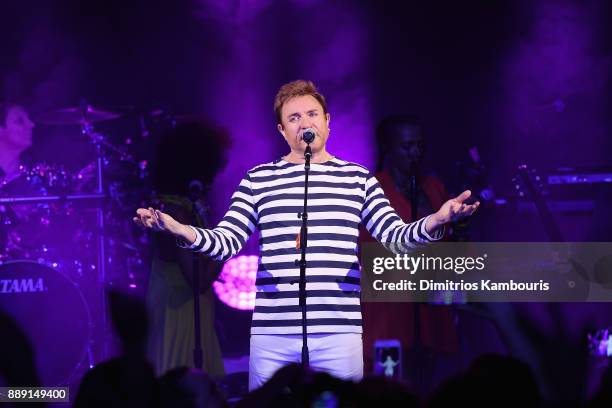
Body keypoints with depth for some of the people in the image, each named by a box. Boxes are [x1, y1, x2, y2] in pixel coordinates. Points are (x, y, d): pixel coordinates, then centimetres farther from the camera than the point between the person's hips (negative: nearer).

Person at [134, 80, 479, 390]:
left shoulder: (358, 178, 10)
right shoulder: (258, 179, 8)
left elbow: (396, 235, 4)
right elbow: (227, 243, 2)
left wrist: (435, 221, -18)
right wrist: (178, 229, -17)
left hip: (339, 334, 0)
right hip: (272, 334, 0)